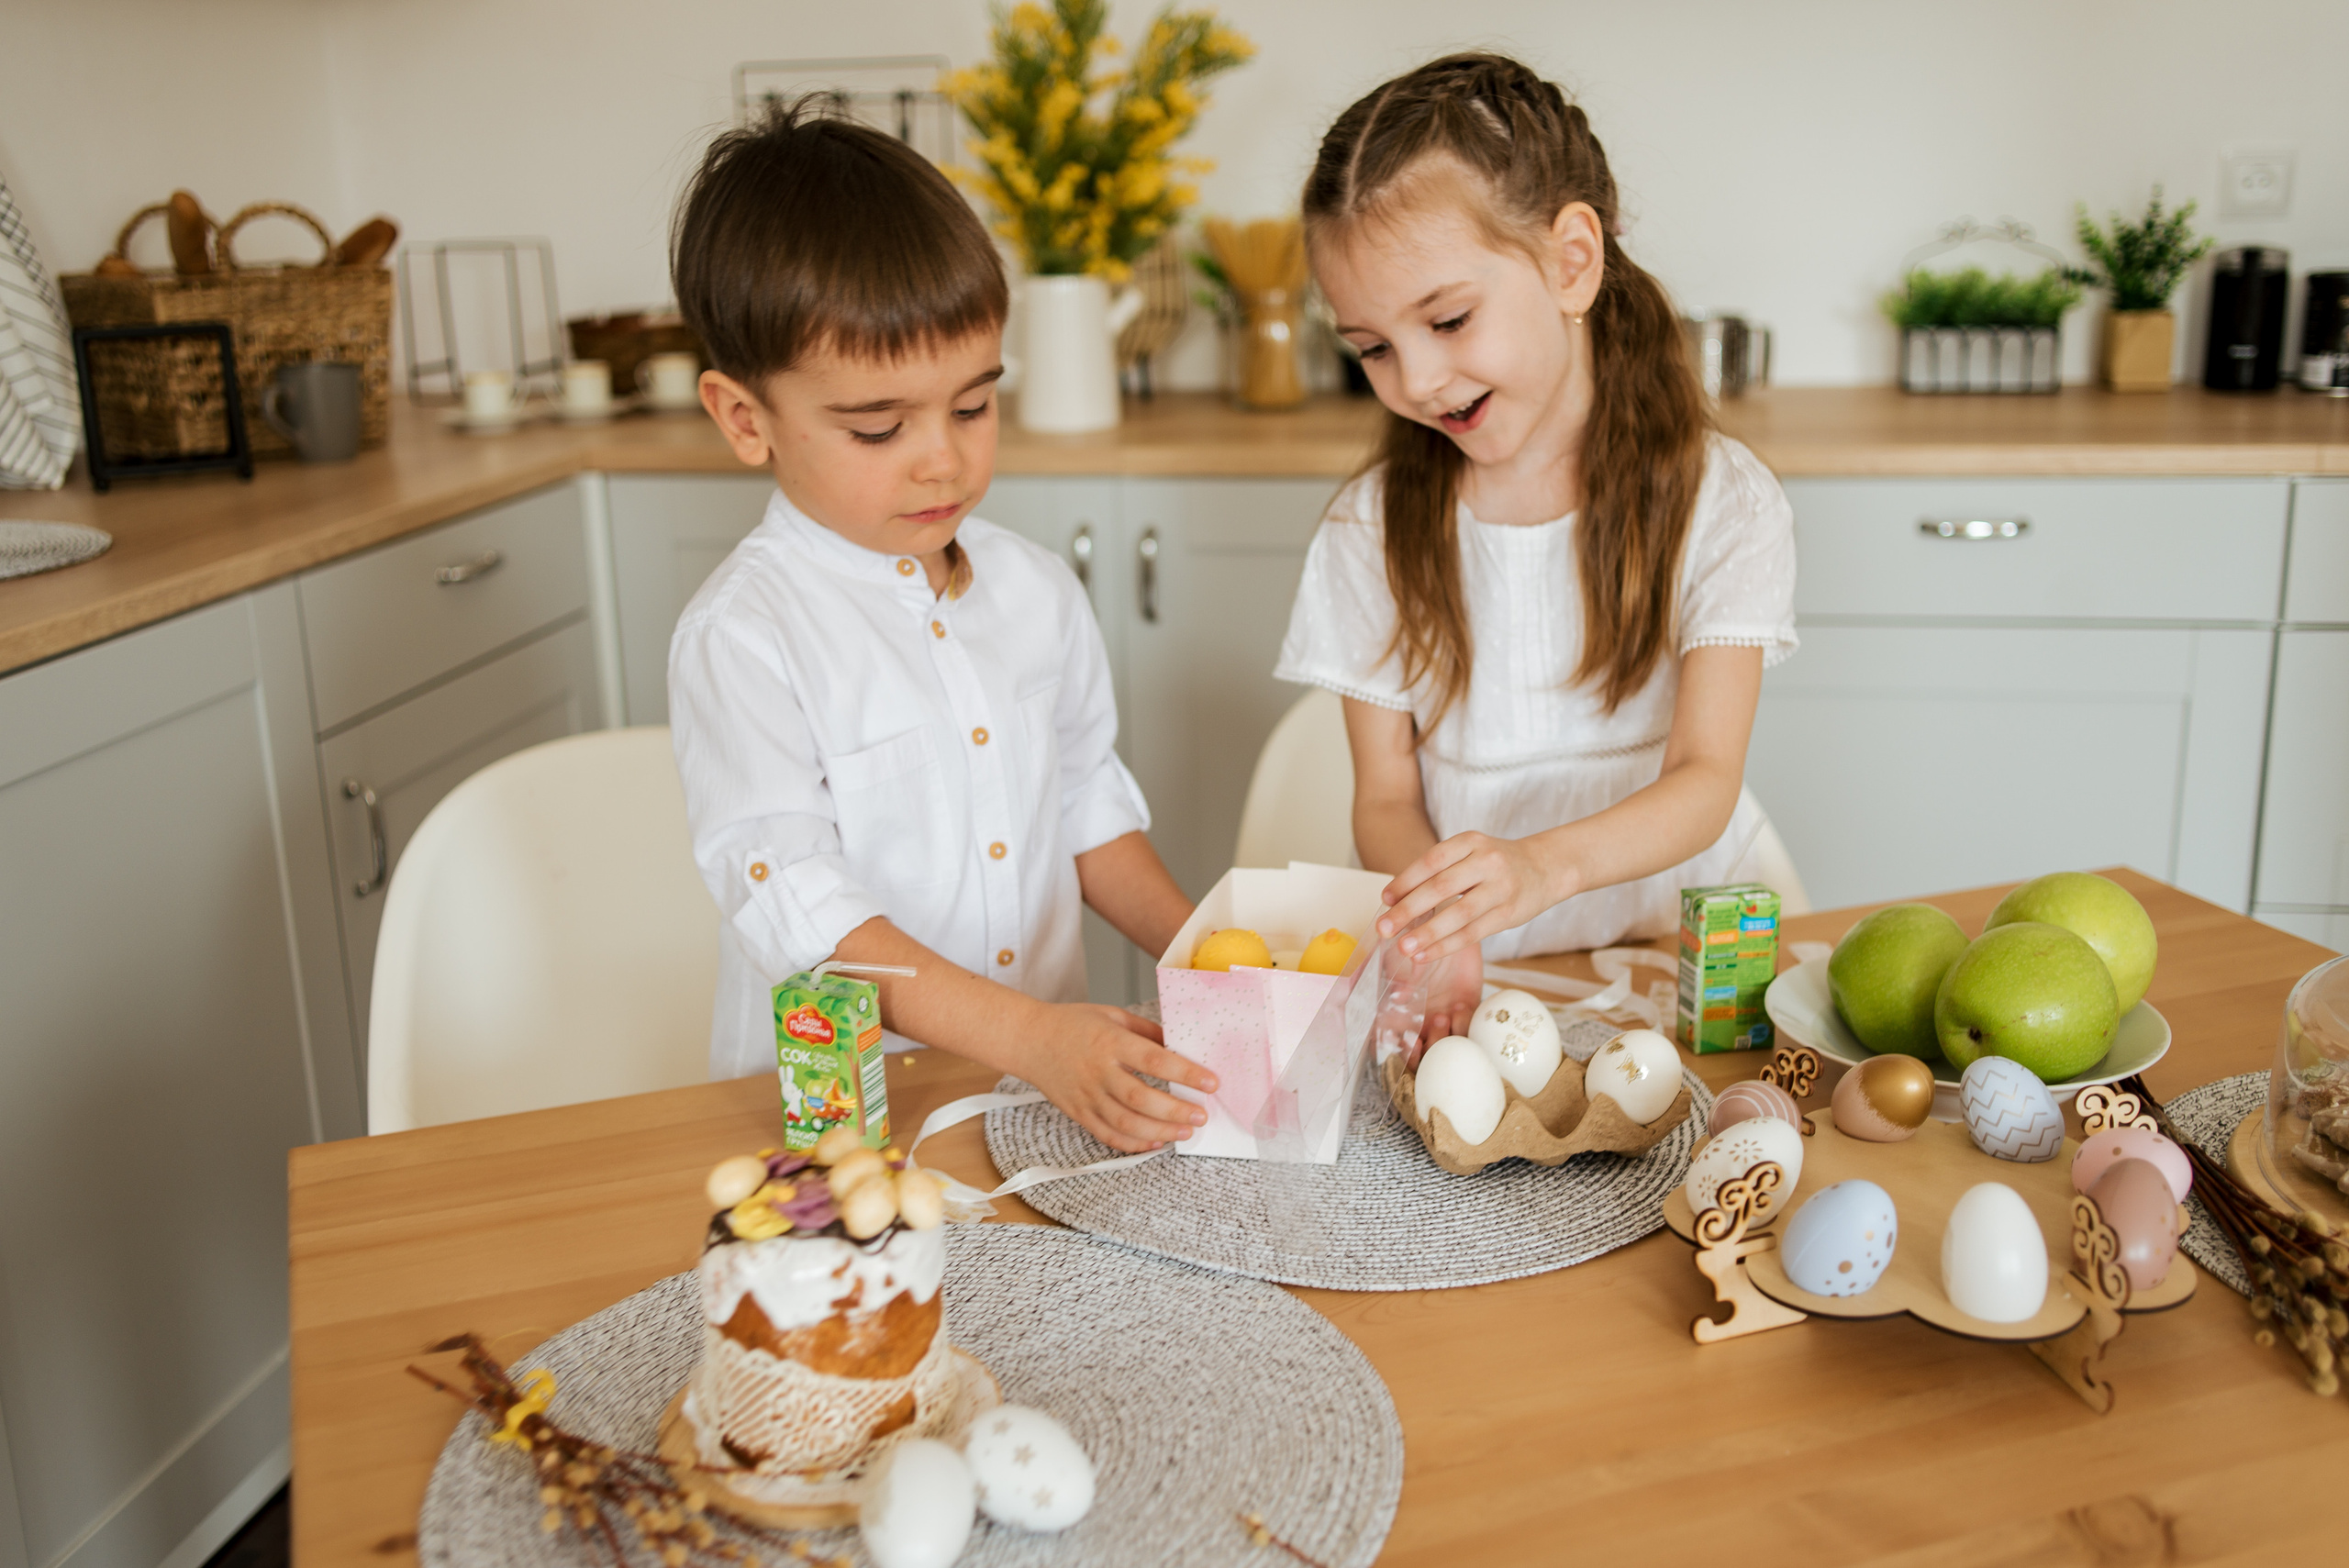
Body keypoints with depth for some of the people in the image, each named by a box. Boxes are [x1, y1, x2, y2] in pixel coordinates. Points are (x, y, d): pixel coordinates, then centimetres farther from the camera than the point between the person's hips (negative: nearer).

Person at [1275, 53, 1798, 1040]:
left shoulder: (1721, 502, -4)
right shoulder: (1371, 531, 2)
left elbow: (1706, 780, -13)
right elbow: (1386, 799, 1)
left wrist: (1544, 866, -34)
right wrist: (1433, 935, -22)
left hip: (1669, 949, -1)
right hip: (1470, 973, 1)